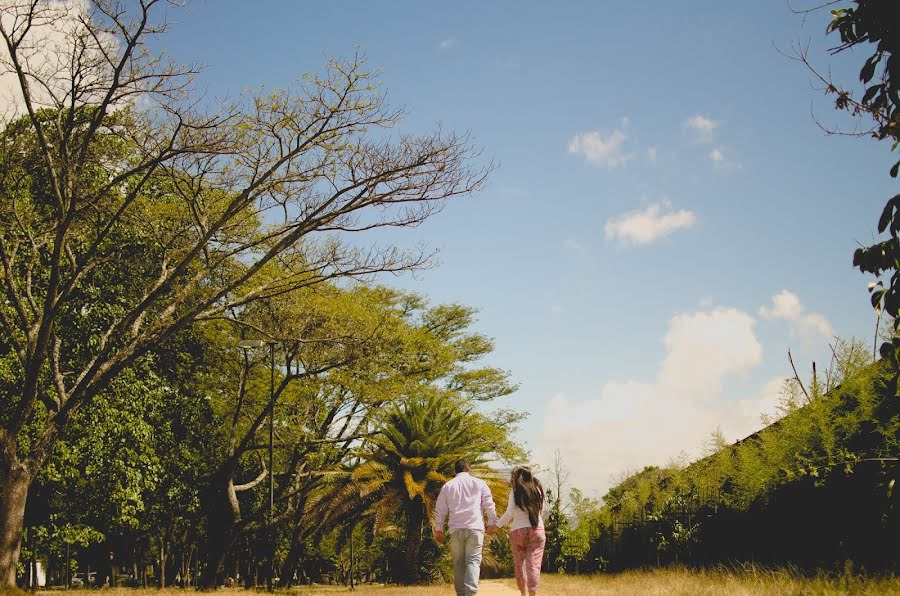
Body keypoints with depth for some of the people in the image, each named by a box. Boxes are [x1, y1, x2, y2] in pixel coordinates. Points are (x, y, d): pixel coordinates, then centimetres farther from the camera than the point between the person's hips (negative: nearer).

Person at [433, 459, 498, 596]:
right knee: (473, 560, -6)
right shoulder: (479, 483, 10)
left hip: (456, 529, 1)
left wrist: (438, 530, 18)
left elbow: (440, 510, 12)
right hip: (475, 528, -1)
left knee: (459, 563, 8)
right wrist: (492, 523, 14)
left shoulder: (447, 486, 12)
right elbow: (489, 505, 7)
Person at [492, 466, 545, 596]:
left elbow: (509, 513, -7)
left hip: (518, 530, -2)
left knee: (519, 565, 13)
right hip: (537, 530, 2)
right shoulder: (538, 490, 11)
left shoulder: (515, 492, 0)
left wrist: (497, 526, 3)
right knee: (534, 565, -6)